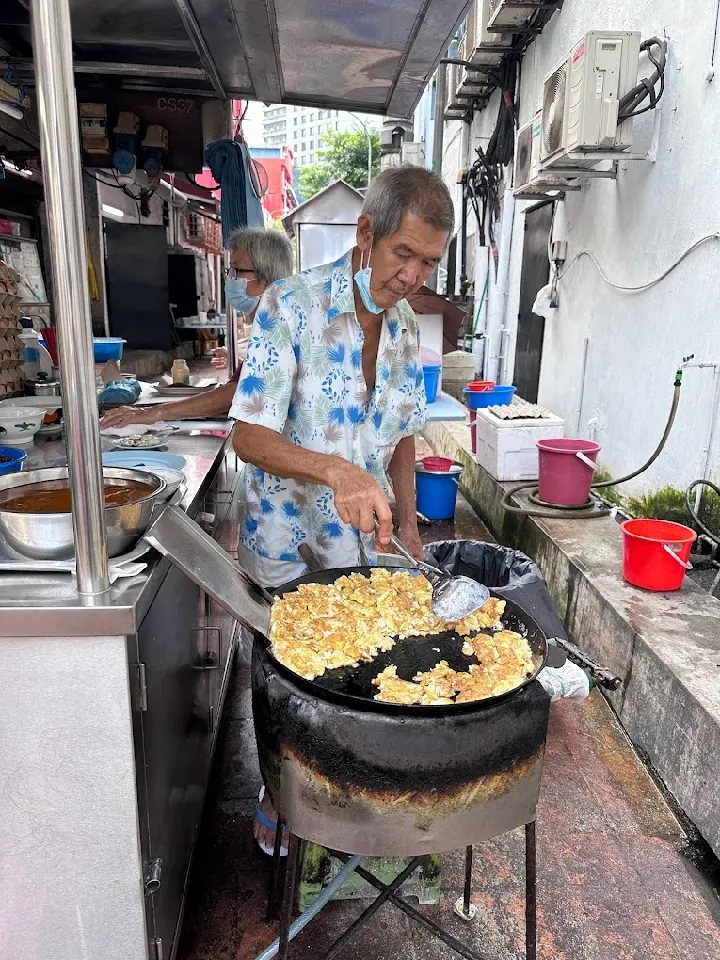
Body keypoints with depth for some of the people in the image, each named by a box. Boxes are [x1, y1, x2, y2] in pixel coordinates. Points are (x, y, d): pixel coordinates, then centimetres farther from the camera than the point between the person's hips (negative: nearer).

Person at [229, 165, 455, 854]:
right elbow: (249, 437, -24)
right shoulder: (290, 307, -18)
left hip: (361, 541, 5)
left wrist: (407, 522, 2)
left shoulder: (405, 328, 1)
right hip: (286, 543, -5)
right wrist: (336, 471, -39)